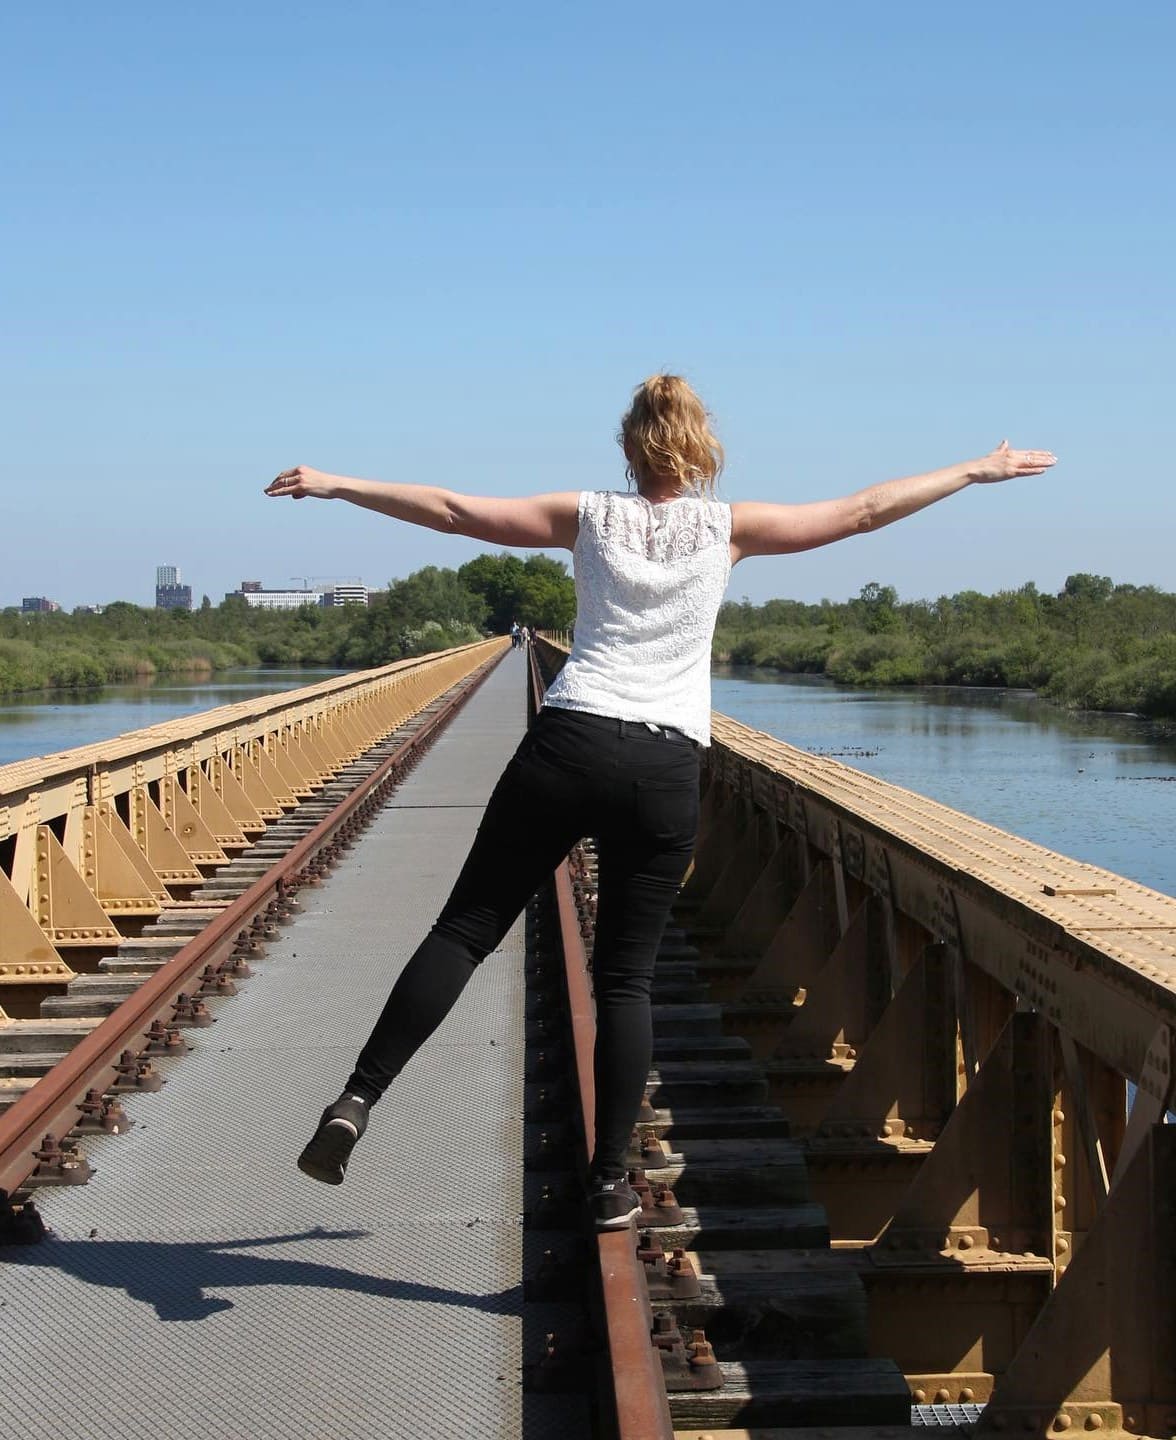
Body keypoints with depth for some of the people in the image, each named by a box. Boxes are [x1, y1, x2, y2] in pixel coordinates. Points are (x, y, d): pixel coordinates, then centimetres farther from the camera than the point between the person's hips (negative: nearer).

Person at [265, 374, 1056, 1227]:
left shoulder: (588, 516, 8)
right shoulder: (728, 527, 7)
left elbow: (451, 510, 9)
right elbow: (865, 512, 12)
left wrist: (333, 485, 16)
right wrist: (976, 471, 22)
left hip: (568, 742, 0)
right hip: (665, 771, 0)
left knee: (465, 928, 5)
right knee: (625, 977, 6)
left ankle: (357, 1102, -4)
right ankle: (612, 1182, 7)